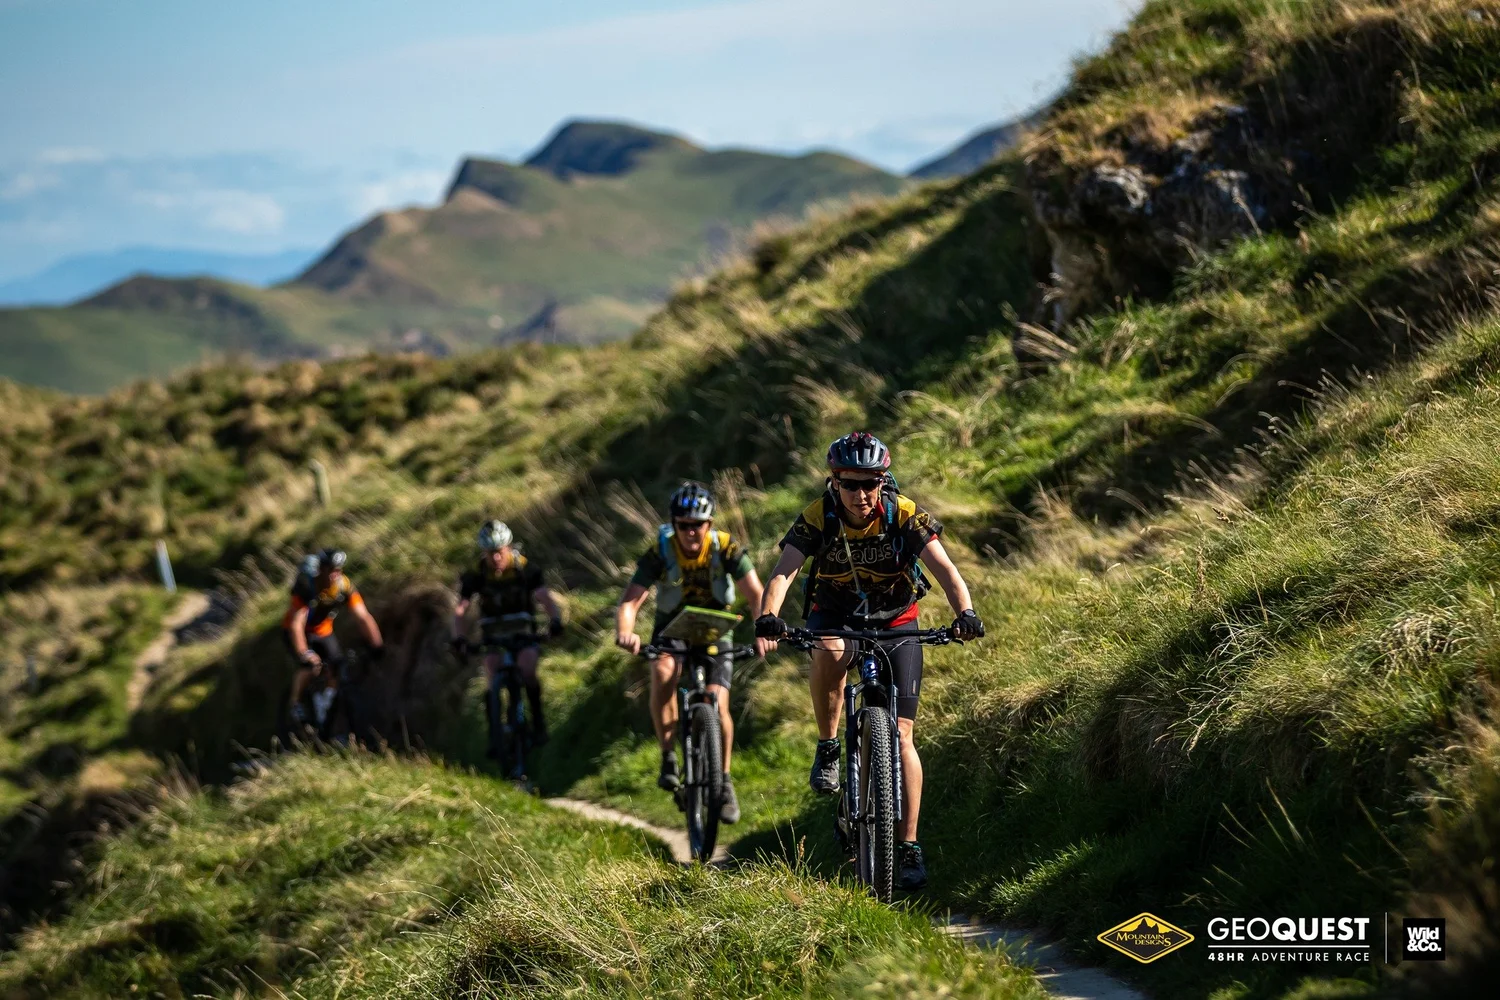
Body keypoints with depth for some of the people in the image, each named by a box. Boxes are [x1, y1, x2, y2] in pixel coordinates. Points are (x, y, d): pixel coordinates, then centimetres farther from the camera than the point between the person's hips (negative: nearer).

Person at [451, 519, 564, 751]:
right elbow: (460, 610, -14)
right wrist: (458, 638, -33)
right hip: (493, 634, 1)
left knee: (527, 670, -29)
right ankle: (494, 732, -15)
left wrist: (555, 620, -43)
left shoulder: (526, 569, -12)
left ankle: (539, 722, -15)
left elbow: (546, 598, -22)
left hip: (523, 632, -1)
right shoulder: (476, 574, -10)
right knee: (492, 682, -21)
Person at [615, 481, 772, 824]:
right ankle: (668, 757, -19)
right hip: (673, 629, 0)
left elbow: (756, 595, -29)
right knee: (663, 671, -32)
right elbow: (630, 602, -29)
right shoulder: (660, 553, -21)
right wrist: (625, 631, -51)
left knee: (717, 705, -16)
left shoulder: (726, 549, -20)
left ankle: (724, 779, 4)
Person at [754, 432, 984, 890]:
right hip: (835, 615, 0)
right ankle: (827, 747, -14)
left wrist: (965, 612, -50)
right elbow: (783, 571, -31)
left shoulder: (905, 515, -22)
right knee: (829, 653, -38)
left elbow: (944, 568, -30)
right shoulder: (817, 518, -21)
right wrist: (768, 615, -52)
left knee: (899, 734, -10)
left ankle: (909, 847, -5)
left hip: (896, 623, 0)